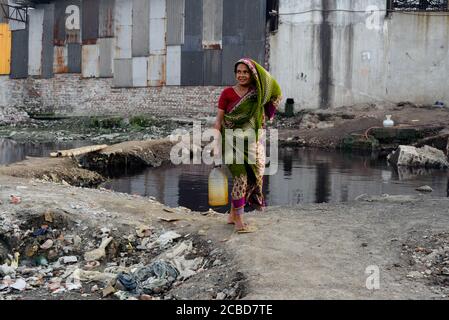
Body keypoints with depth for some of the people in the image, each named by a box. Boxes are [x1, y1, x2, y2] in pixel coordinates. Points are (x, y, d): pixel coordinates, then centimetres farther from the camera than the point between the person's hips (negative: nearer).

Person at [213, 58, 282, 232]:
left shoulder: (258, 93, 9)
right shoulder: (227, 93, -2)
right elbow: (218, 119, -3)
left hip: (253, 141, 5)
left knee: (252, 176, 8)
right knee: (241, 176, -11)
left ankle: (232, 214, 25)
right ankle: (238, 220, -2)